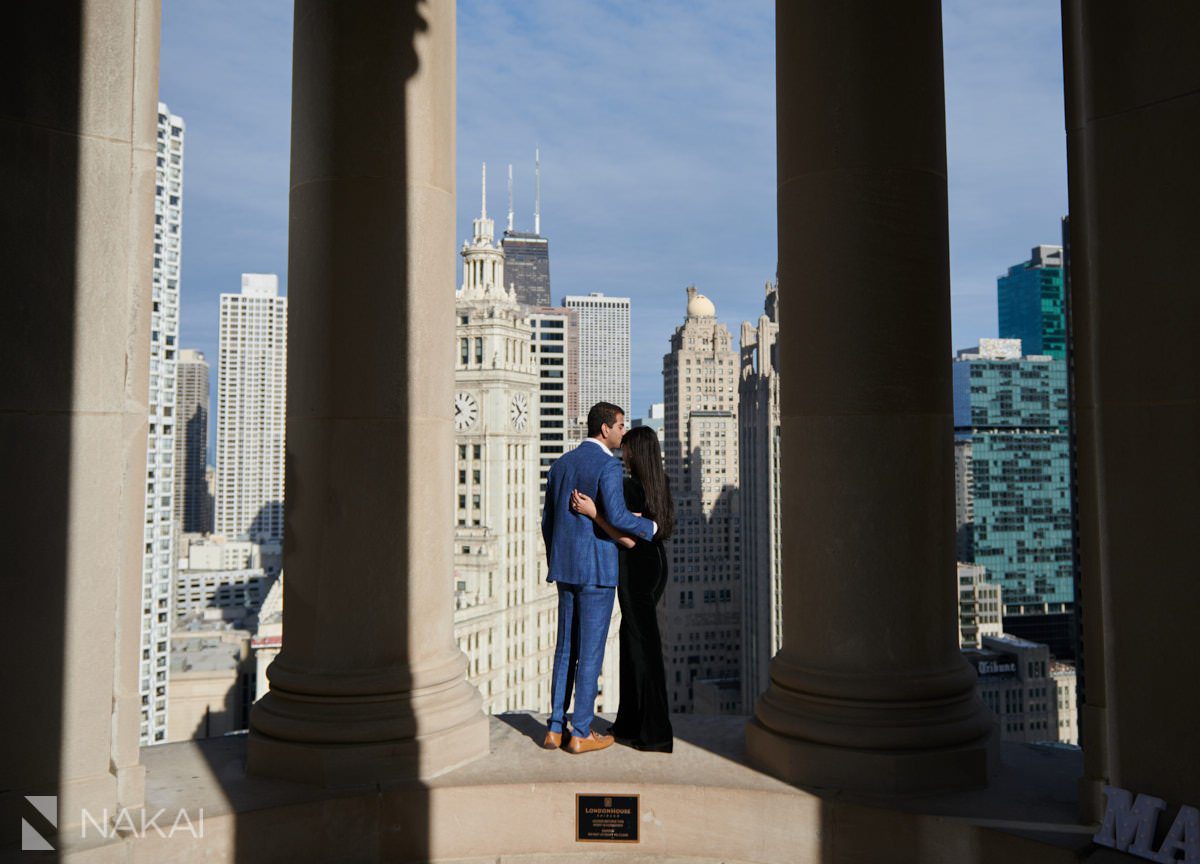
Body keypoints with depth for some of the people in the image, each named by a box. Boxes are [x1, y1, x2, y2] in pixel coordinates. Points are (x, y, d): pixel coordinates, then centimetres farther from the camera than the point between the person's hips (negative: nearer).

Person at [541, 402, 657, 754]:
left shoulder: (561, 464, 11)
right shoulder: (608, 465, -13)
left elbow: (548, 522, 15)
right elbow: (616, 516, -27)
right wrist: (650, 527, -8)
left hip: (566, 568, 7)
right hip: (597, 569, -7)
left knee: (566, 649, 14)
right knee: (590, 651, 2)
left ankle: (555, 729, 18)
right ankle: (581, 734, 10)